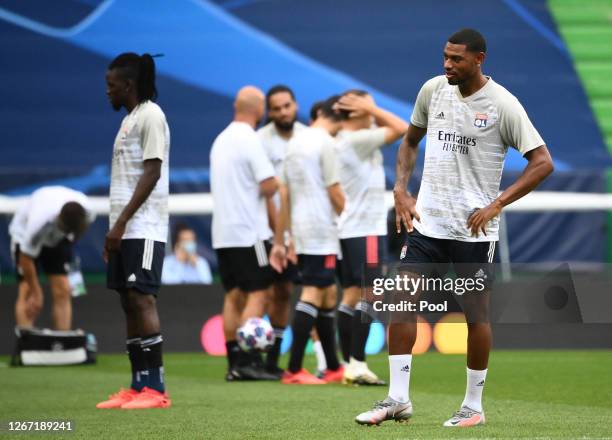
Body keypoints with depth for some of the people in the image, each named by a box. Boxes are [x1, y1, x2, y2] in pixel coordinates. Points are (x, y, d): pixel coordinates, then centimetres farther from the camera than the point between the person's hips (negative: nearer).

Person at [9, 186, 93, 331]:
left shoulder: (87, 212, -30)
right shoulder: (40, 222, -43)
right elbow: (26, 259, -31)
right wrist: (36, 293, -25)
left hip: (58, 238, 4)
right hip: (25, 234, -4)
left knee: (63, 292, -7)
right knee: (27, 293, -16)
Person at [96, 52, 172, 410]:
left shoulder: (150, 115, -8)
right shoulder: (130, 119, 20)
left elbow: (151, 173, -15)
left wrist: (122, 221, -19)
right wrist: (115, 229, 16)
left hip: (144, 229, -9)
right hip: (125, 230, 9)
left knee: (142, 299, -12)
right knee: (129, 302, 6)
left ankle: (156, 389, -13)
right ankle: (139, 387, 7)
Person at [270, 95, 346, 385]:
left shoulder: (295, 142, 15)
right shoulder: (324, 143, -10)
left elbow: (284, 195, 15)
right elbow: (334, 191, -11)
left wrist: (279, 241, 17)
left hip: (299, 230, 8)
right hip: (322, 231, -8)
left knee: (328, 293, 15)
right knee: (313, 294, -8)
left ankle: (334, 368, 19)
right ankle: (294, 369, -13)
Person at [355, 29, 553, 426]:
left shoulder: (502, 104, -10)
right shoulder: (433, 90, 4)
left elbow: (542, 162, -9)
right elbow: (410, 143, 20)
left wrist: (496, 205, -15)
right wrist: (401, 191, 5)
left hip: (474, 229, -4)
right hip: (426, 223, 4)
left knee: (476, 314, 3)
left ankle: (474, 406, 15)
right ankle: (398, 399, 1)